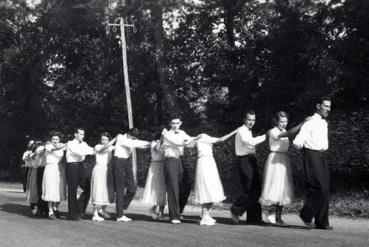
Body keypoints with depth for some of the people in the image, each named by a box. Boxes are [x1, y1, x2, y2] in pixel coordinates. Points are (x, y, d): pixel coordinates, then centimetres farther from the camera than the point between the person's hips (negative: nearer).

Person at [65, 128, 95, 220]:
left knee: (87, 188, 3)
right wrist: (89, 152, -8)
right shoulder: (70, 143, -3)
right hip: (72, 166, -7)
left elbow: (91, 150, 4)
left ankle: (80, 210, 16)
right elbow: (79, 152, -17)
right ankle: (73, 214, 4)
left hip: (80, 166, 7)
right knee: (72, 191, -2)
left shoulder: (83, 144, 18)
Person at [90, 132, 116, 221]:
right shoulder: (98, 147, -2)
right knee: (98, 191, -9)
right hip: (99, 169, -6)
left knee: (107, 191, 6)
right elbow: (106, 146, -19)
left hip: (107, 170, 6)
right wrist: (116, 138, -14)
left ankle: (103, 209, 28)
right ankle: (95, 214, -9)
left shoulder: (111, 148, 16)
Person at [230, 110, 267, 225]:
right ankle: (236, 210, 1)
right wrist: (265, 136, -19)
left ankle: (254, 218, 11)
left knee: (256, 190, 7)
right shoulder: (241, 131, -9)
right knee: (249, 189, -13)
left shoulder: (248, 131, 22)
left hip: (251, 161, 10)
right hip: (245, 161, -10)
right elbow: (250, 142, -24)